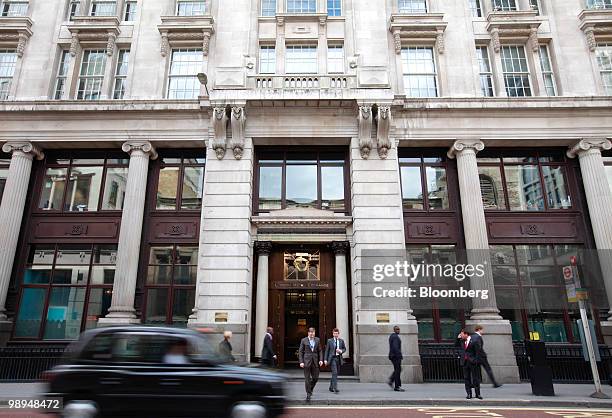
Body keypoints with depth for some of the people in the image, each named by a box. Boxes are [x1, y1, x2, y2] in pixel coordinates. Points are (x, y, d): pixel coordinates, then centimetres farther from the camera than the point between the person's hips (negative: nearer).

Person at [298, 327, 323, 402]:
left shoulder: (317, 340, 7)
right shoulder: (304, 340, -1)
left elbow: (320, 351, 9)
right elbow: (301, 351, 0)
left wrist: (321, 360, -3)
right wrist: (301, 362, -8)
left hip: (315, 361, 3)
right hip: (306, 361, -3)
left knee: (315, 377, 6)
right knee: (307, 378, 0)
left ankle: (310, 389, 33)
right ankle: (308, 394, 10)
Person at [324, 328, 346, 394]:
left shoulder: (341, 341, 6)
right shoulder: (329, 341, 0)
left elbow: (344, 349, 14)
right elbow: (327, 350, 1)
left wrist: (341, 351, -9)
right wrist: (325, 359, -5)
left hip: (339, 358, 4)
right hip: (332, 358, -4)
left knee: (335, 374, 11)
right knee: (334, 373, -14)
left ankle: (331, 387, 26)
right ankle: (335, 388, -14)